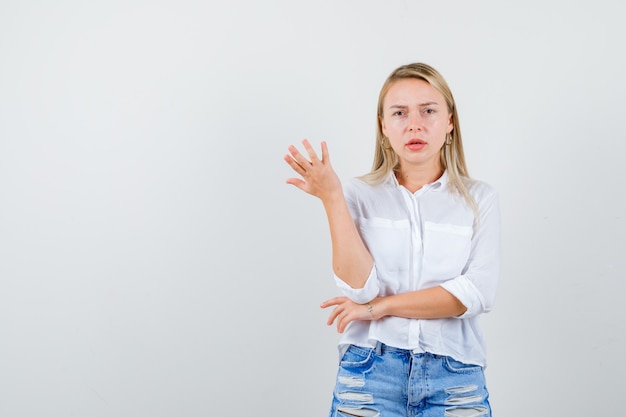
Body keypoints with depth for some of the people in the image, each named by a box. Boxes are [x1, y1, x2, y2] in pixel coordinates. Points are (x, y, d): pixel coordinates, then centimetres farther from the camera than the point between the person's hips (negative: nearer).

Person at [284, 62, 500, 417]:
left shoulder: (480, 198, 3)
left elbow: (477, 292, -9)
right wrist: (331, 197, -15)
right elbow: (360, 287, -10)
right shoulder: (359, 195, 2)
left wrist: (380, 306, -10)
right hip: (370, 374, 0)